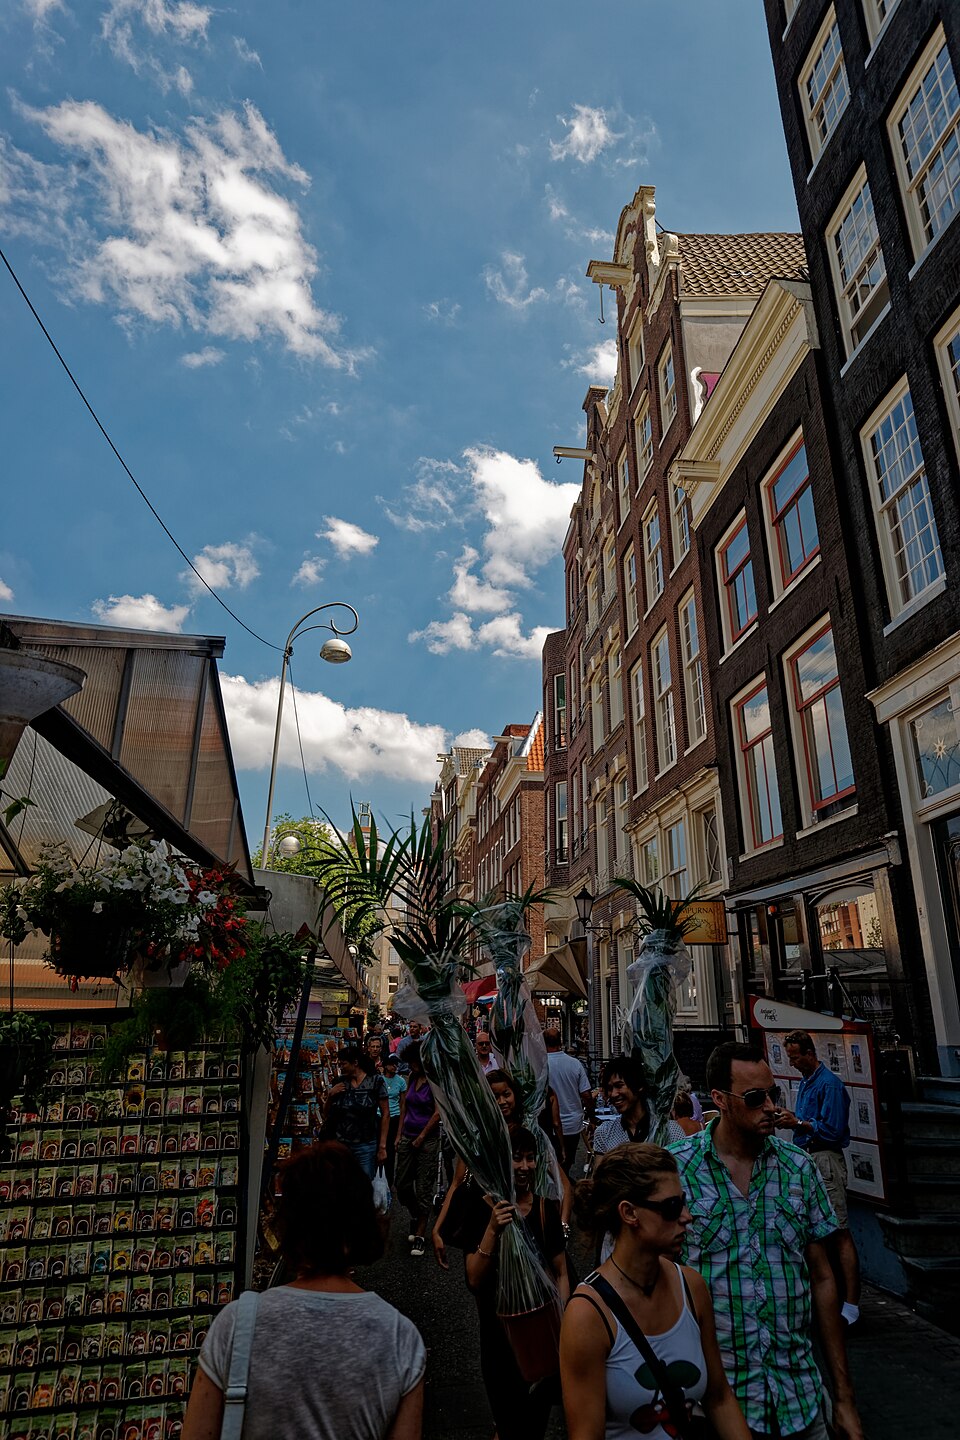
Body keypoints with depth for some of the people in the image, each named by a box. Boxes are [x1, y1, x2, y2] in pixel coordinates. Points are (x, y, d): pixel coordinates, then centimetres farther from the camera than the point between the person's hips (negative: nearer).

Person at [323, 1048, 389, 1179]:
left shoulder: (375, 1082, -4)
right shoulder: (340, 1083, 5)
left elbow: (385, 1114, -3)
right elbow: (326, 1113, 14)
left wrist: (382, 1147, -6)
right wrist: (330, 1095, -5)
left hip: (365, 1147, -3)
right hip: (340, 1144, 3)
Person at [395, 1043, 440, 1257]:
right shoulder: (411, 1077, 7)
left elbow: (438, 1112, -14)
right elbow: (404, 1105, 13)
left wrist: (421, 1137, -10)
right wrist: (400, 1134, 9)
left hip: (428, 1139, -6)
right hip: (408, 1136, 6)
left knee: (424, 1188, 0)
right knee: (402, 1184, 11)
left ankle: (420, 1235, 10)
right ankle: (415, 1216, 36)